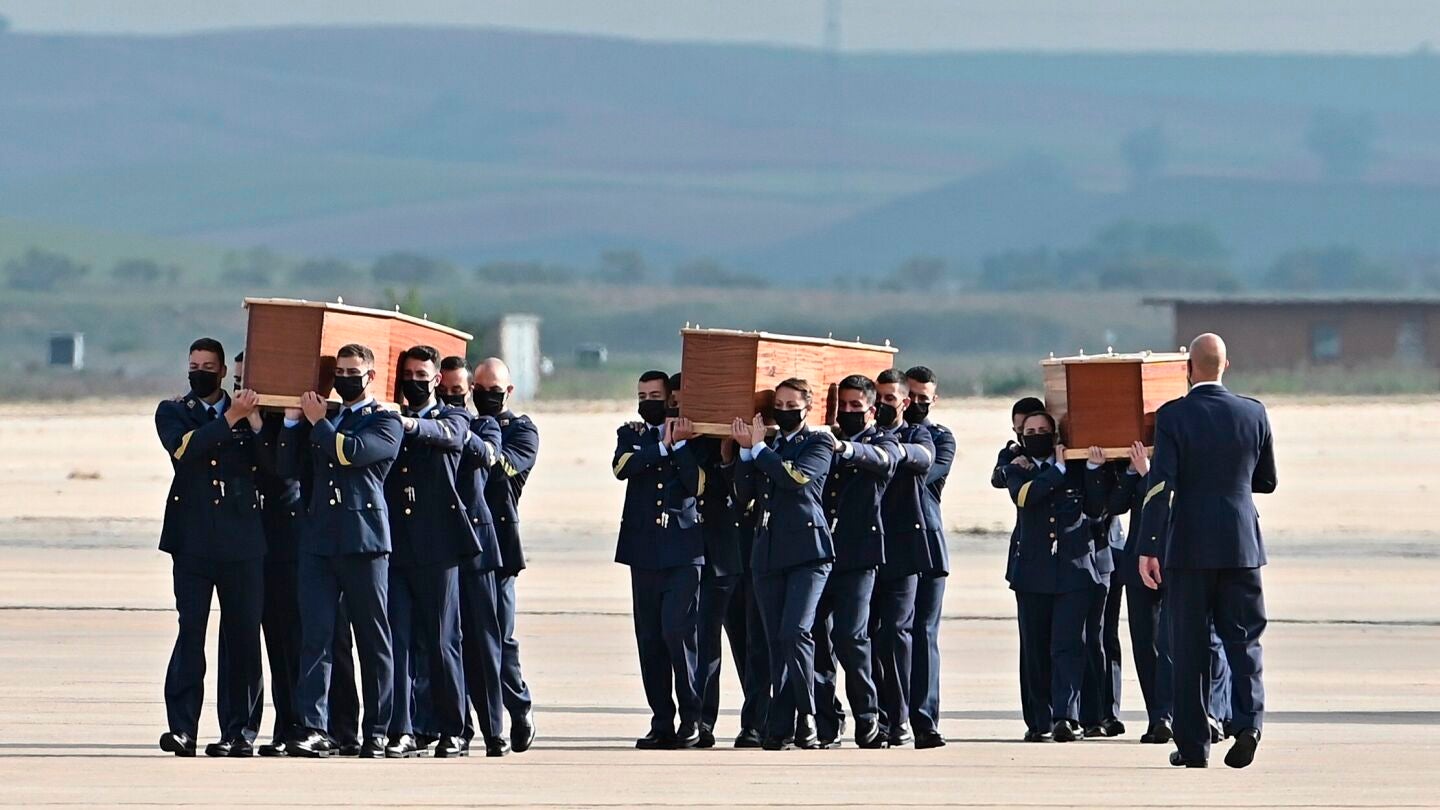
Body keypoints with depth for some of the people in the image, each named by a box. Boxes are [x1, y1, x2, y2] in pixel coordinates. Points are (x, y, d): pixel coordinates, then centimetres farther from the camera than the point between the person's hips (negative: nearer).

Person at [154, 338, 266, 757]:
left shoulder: (248, 414, 13)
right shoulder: (173, 412, 11)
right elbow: (184, 448, -10)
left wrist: (255, 423, -11)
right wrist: (230, 420, -14)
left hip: (242, 541, 1)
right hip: (193, 540, -1)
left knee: (243, 636, 0)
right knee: (191, 632, -10)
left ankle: (238, 730, 5)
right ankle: (182, 727, -12)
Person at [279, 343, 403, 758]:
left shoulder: (385, 421, 4)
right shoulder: (320, 418, 19)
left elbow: (351, 451, -14)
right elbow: (288, 468, 13)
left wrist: (318, 422, -3)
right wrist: (292, 421, 3)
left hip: (363, 541, -4)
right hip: (318, 539, 4)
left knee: (373, 640, 2)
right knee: (315, 635, -7)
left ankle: (377, 732, 8)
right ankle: (313, 729, -12)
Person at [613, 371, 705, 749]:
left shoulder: (691, 437, 7)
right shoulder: (631, 434, 14)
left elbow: (699, 484, -6)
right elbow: (622, 466, -7)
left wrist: (681, 445, -11)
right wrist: (664, 446, -13)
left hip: (682, 550, -3)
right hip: (644, 549, 3)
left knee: (677, 630, -14)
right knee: (649, 638, 2)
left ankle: (692, 718, -5)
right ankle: (662, 722, 7)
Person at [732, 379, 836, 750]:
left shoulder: (818, 444, 4)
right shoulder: (768, 445, 19)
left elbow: (796, 477, -14)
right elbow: (743, 495, 11)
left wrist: (758, 448, -5)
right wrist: (746, 451, 0)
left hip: (807, 551, -5)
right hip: (768, 553, 5)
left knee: (795, 632, -18)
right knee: (776, 642, 2)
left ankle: (807, 715, -6)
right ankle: (780, 729, 0)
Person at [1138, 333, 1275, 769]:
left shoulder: (1172, 416, -8)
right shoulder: (1254, 413, 2)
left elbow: (1160, 485, -14)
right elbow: (1266, 481, 11)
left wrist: (1147, 549, -13)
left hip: (1189, 546, -2)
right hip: (1242, 546, 2)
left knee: (1189, 645, 5)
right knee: (1243, 638, 7)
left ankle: (1193, 744, 6)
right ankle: (1248, 721, -14)